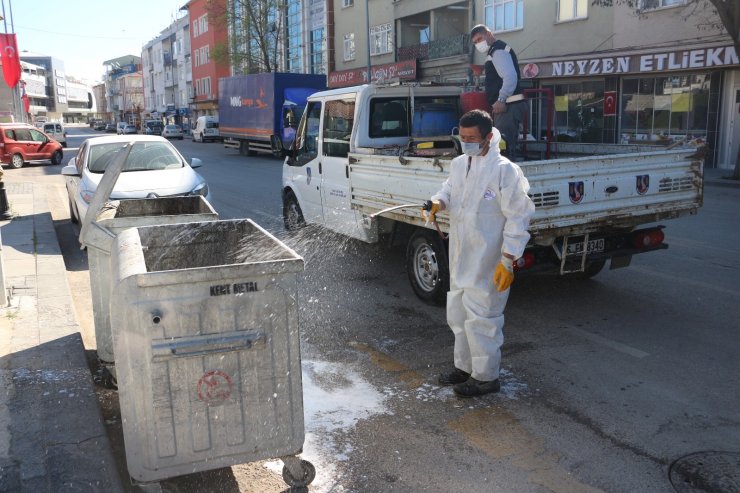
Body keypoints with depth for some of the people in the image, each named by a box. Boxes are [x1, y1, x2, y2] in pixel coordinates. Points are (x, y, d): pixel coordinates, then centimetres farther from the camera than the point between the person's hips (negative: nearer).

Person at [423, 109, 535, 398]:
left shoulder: (504, 171, -17)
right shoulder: (458, 164, 6)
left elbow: (518, 217, -15)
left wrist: (508, 261, -19)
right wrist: (438, 202, -3)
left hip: (487, 264, -8)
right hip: (460, 258, 8)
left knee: (481, 319, 0)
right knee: (457, 314, 18)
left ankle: (486, 377, 17)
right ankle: (465, 366, 36)